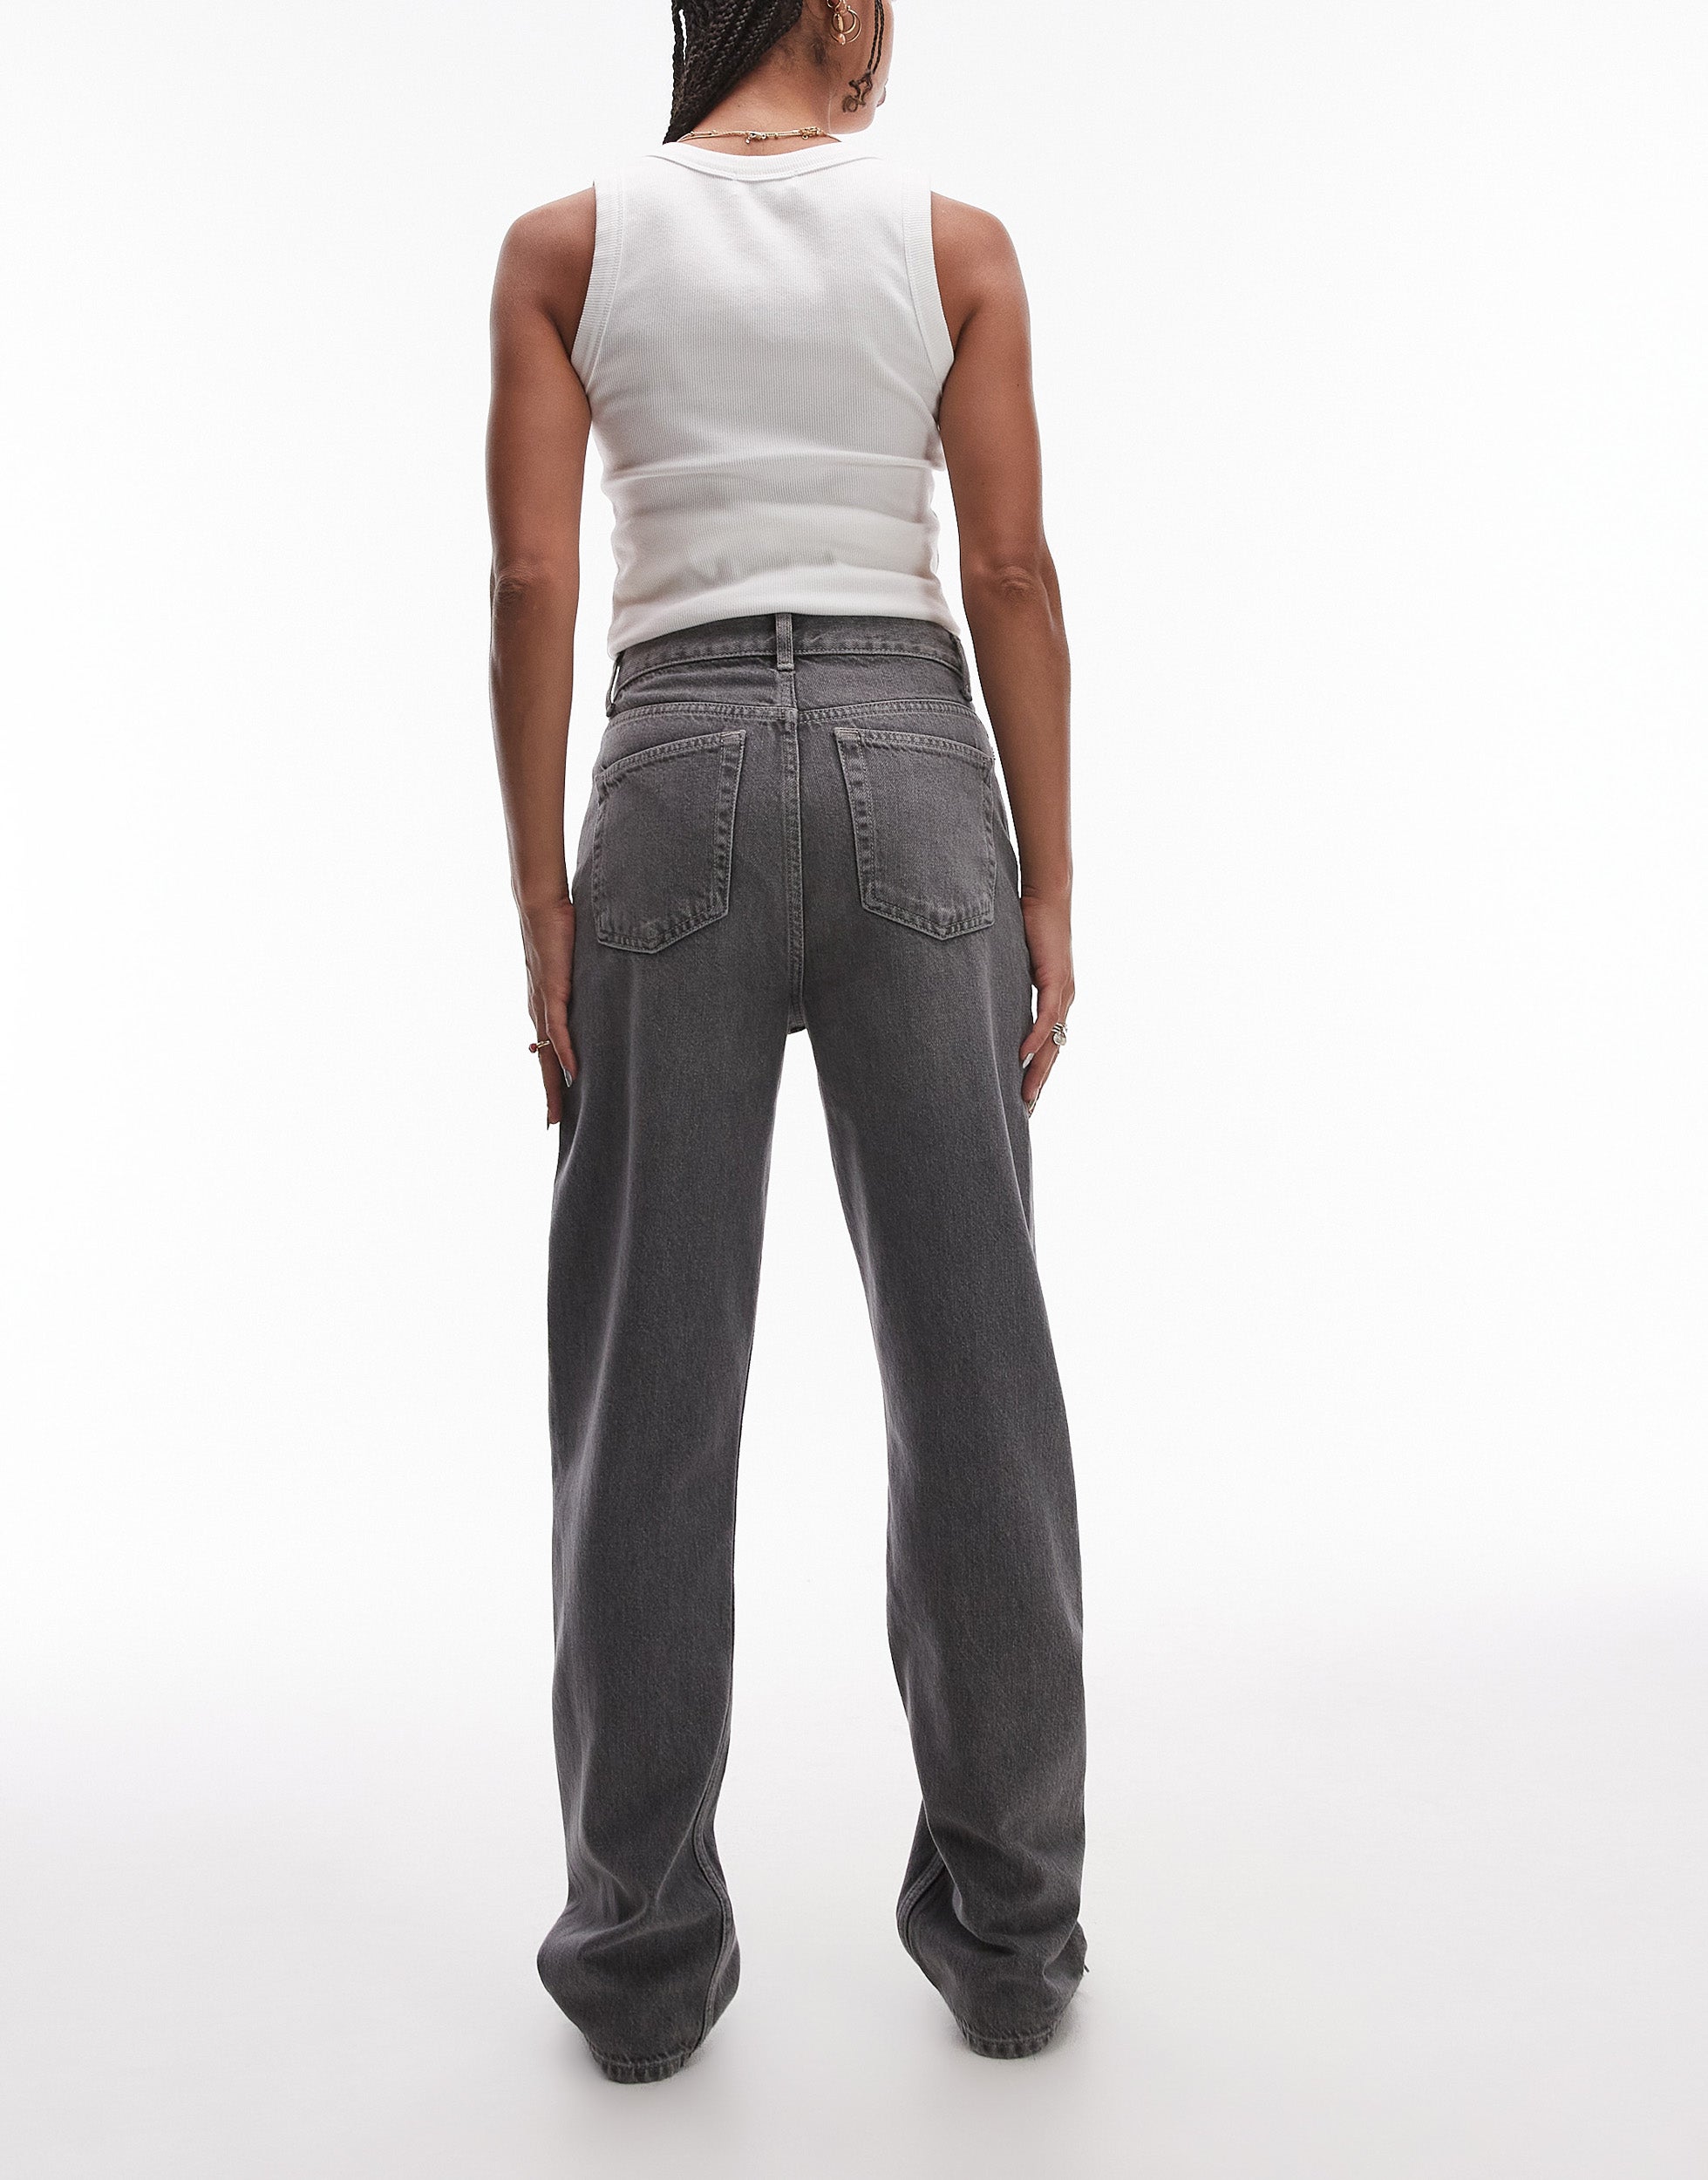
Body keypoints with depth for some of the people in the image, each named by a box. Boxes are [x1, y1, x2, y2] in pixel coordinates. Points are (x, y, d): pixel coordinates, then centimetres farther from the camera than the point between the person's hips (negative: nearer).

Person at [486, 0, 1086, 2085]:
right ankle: (1008, 1923, 14)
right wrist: (1048, 885, 3)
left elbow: (532, 577, 0)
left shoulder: (563, 242, 9)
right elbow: (1012, 576, 1)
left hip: (677, 780, 0)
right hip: (911, 770, 1)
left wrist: (542, 898, 1)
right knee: (968, 1346, 4)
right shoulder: (957, 240, 9)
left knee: (651, 1371, 3)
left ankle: (646, 1949, 11)